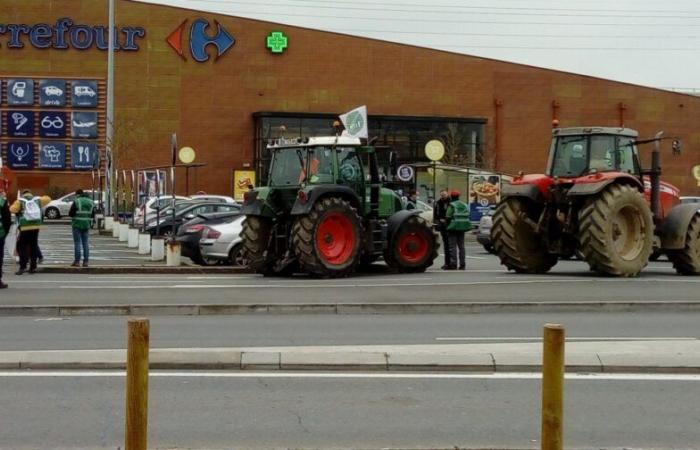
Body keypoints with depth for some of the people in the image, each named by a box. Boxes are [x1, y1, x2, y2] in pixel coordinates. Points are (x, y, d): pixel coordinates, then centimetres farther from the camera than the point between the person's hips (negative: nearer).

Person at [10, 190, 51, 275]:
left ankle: (23, 267, -10)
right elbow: (48, 199, 23)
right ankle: (33, 267, 14)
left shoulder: (20, 201, 1)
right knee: (33, 246, 13)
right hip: (36, 227, 4)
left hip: (25, 228, -4)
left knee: (21, 247, 1)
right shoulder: (37, 200, 11)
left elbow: (12, 209, -13)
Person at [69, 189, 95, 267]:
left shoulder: (76, 202, -9)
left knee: (77, 243, -1)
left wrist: (75, 213, 9)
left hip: (77, 225, -5)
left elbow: (70, 214, -10)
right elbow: (92, 214, 11)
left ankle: (77, 261, -2)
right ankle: (85, 262, 5)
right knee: (85, 243, 7)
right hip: (86, 225, 5)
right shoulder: (90, 202, 8)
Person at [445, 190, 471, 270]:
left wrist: (448, 226, -1)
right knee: (461, 246, 13)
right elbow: (468, 216, 8)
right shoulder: (465, 205, 11)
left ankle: (453, 264, -7)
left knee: (453, 246, -3)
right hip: (462, 228, 6)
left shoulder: (452, 205, -10)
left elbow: (448, 217, -14)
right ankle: (462, 264, 13)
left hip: (453, 228, -6)